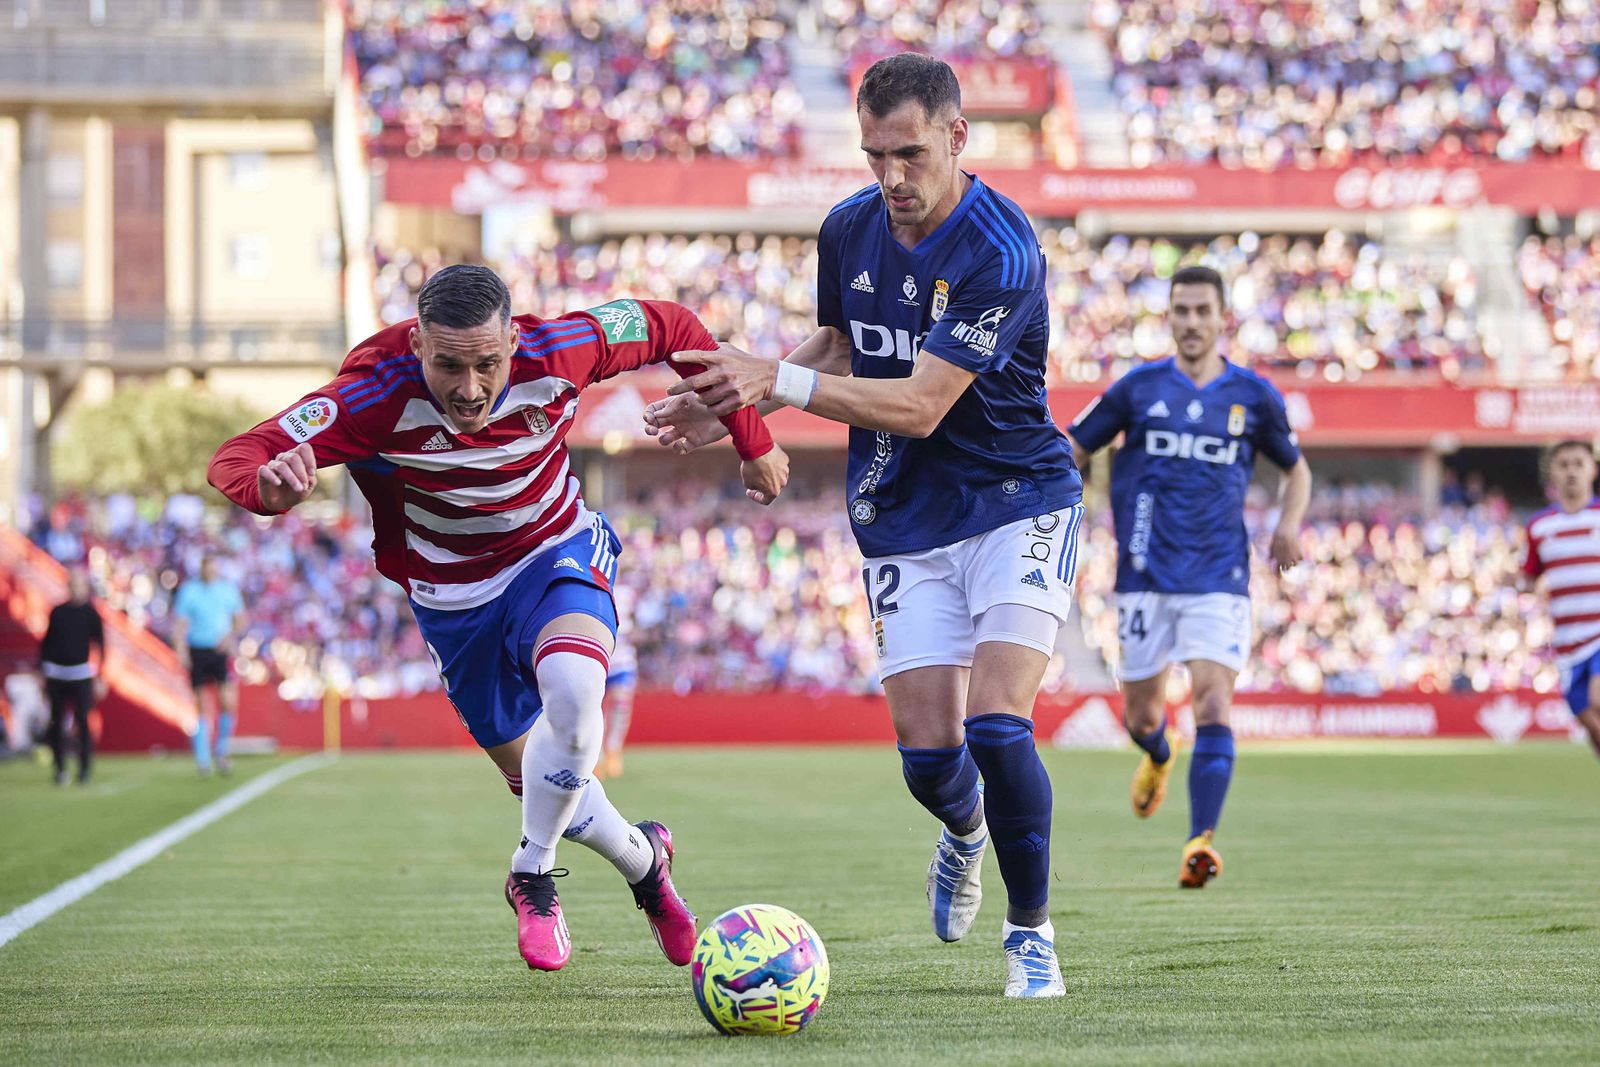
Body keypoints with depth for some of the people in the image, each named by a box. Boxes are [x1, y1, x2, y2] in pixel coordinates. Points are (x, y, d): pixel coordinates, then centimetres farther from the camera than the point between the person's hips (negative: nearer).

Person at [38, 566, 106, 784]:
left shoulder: (90, 613, 1)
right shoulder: (57, 612, 9)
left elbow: (100, 645, 1)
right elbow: (46, 643, 14)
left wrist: (100, 678, -3)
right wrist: (42, 672, 10)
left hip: (81, 674, -3)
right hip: (55, 674, 3)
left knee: (82, 722, -7)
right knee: (57, 723, 3)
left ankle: (84, 770, -1)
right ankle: (60, 769, 11)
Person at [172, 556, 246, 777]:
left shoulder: (228, 588, 5)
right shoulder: (189, 590, -3)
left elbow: (239, 619, 13)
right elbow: (179, 623, -4)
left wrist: (230, 636, -7)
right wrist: (181, 651, -17)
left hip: (221, 651, 2)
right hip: (197, 650, -2)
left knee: (229, 703, -11)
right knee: (202, 707, 0)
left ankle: (221, 751, 10)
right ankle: (203, 760, 8)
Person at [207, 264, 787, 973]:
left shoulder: (555, 352, -26)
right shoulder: (381, 390, -31)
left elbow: (670, 328, -7)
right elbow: (235, 461, -38)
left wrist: (753, 442, 0)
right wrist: (268, 486, -63)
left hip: (558, 555, -1)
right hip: (452, 599, 1)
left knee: (571, 694, -32)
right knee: (535, 776, 12)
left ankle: (532, 877, -8)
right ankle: (643, 860, 43)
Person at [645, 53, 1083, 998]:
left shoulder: (1001, 250, -22)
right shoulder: (849, 230, -1)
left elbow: (920, 405, -25)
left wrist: (778, 381, -30)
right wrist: (732, 405, 5)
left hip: (1018, 503, -5)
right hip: (903, 521, 5)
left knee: (997, 725, -19)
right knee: (929, 753, -2)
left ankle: (1032, 930, 3)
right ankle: (966, 833, 36)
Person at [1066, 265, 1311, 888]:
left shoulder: (1253, 396, 5)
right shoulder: (1139, 387, 4)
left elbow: (1296, 469, 20)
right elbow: (1071, 450, 9)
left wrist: (1289, 526, 1)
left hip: (1218, 579, -1)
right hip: (1145, 575, 1)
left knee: (1213, 706, -18)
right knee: (1140, 714, 9)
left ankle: (1201, 841, -20)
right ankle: (1159, 757, 46)